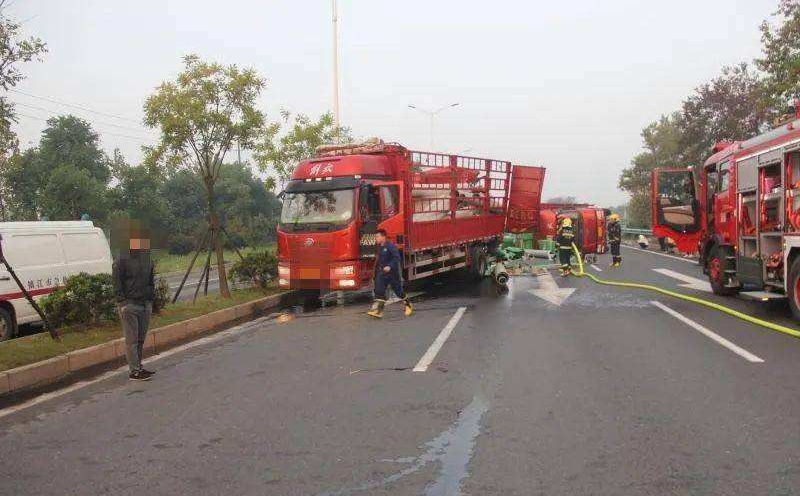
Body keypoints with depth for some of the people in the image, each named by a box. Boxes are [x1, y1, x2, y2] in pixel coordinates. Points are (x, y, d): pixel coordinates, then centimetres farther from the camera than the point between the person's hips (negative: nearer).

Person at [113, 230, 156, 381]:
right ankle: (134, 371, -2)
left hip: (145, 304, 7)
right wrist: (122, 302, -14)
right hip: (129, 305, -7)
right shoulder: (122, 259, -8)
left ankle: (138, 367, 19)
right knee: (132, 340, -5)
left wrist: (151, 299, 14)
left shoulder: (148, 259, 14)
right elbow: (117, 282, -9)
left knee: (141, 339, 11)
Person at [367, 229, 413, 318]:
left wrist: (390, 266, -33)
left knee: (398, 290, 7)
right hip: (382, 272, 7)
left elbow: (397, 258, -23)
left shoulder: (391, 246, -15)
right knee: (379, 291, -7)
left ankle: (408, 306, 28)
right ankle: (378, 310, -12)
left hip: (392, 272, -7)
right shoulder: (379, 247, 10)